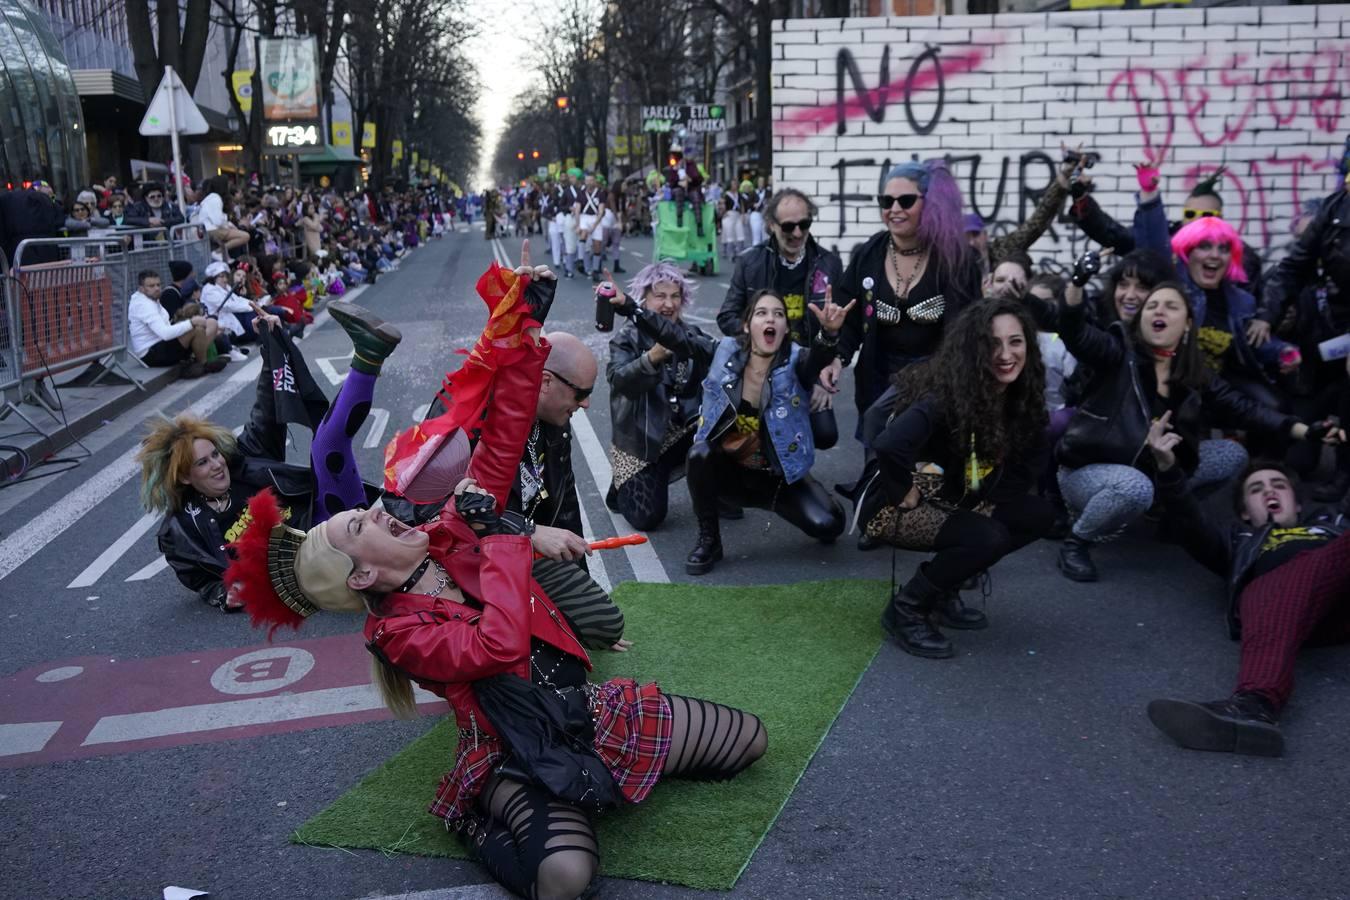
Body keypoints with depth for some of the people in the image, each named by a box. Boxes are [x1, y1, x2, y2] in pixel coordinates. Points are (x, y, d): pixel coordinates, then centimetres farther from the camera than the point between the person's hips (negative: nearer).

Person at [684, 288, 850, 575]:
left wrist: (830, 332, -61)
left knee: (829, 525, -20)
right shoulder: (727, 352, -7)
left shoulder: (794, 362, -15)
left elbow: (818, 359, -37)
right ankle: (709, 540, -9)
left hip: (778, 476, -1)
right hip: (730, 471, 1)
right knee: (700, 455, -32)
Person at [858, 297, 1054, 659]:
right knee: (986, 538, -28)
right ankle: (906, 607, -5)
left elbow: (1029, 462, 3)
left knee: (1039, 515, -2)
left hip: (950, 502, 8)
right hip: (891, 505, -8)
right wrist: (906, 495, -28)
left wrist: (988, 504, -9)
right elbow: (888, 446, -44)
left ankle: (943, 591, 8)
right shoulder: (947, 394, -29)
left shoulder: (1020, 397, -5)